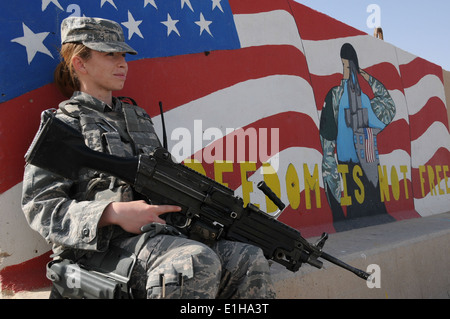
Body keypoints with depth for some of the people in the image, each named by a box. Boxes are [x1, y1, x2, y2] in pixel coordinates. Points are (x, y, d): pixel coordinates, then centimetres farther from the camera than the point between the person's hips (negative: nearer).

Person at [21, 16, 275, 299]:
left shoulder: (138, 117, 26)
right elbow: (40, 206, -5)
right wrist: (113, 212, -21)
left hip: (158, 235, 6)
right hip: (102, 245, -6)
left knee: (250, 260, -17)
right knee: (197, 262, -35)